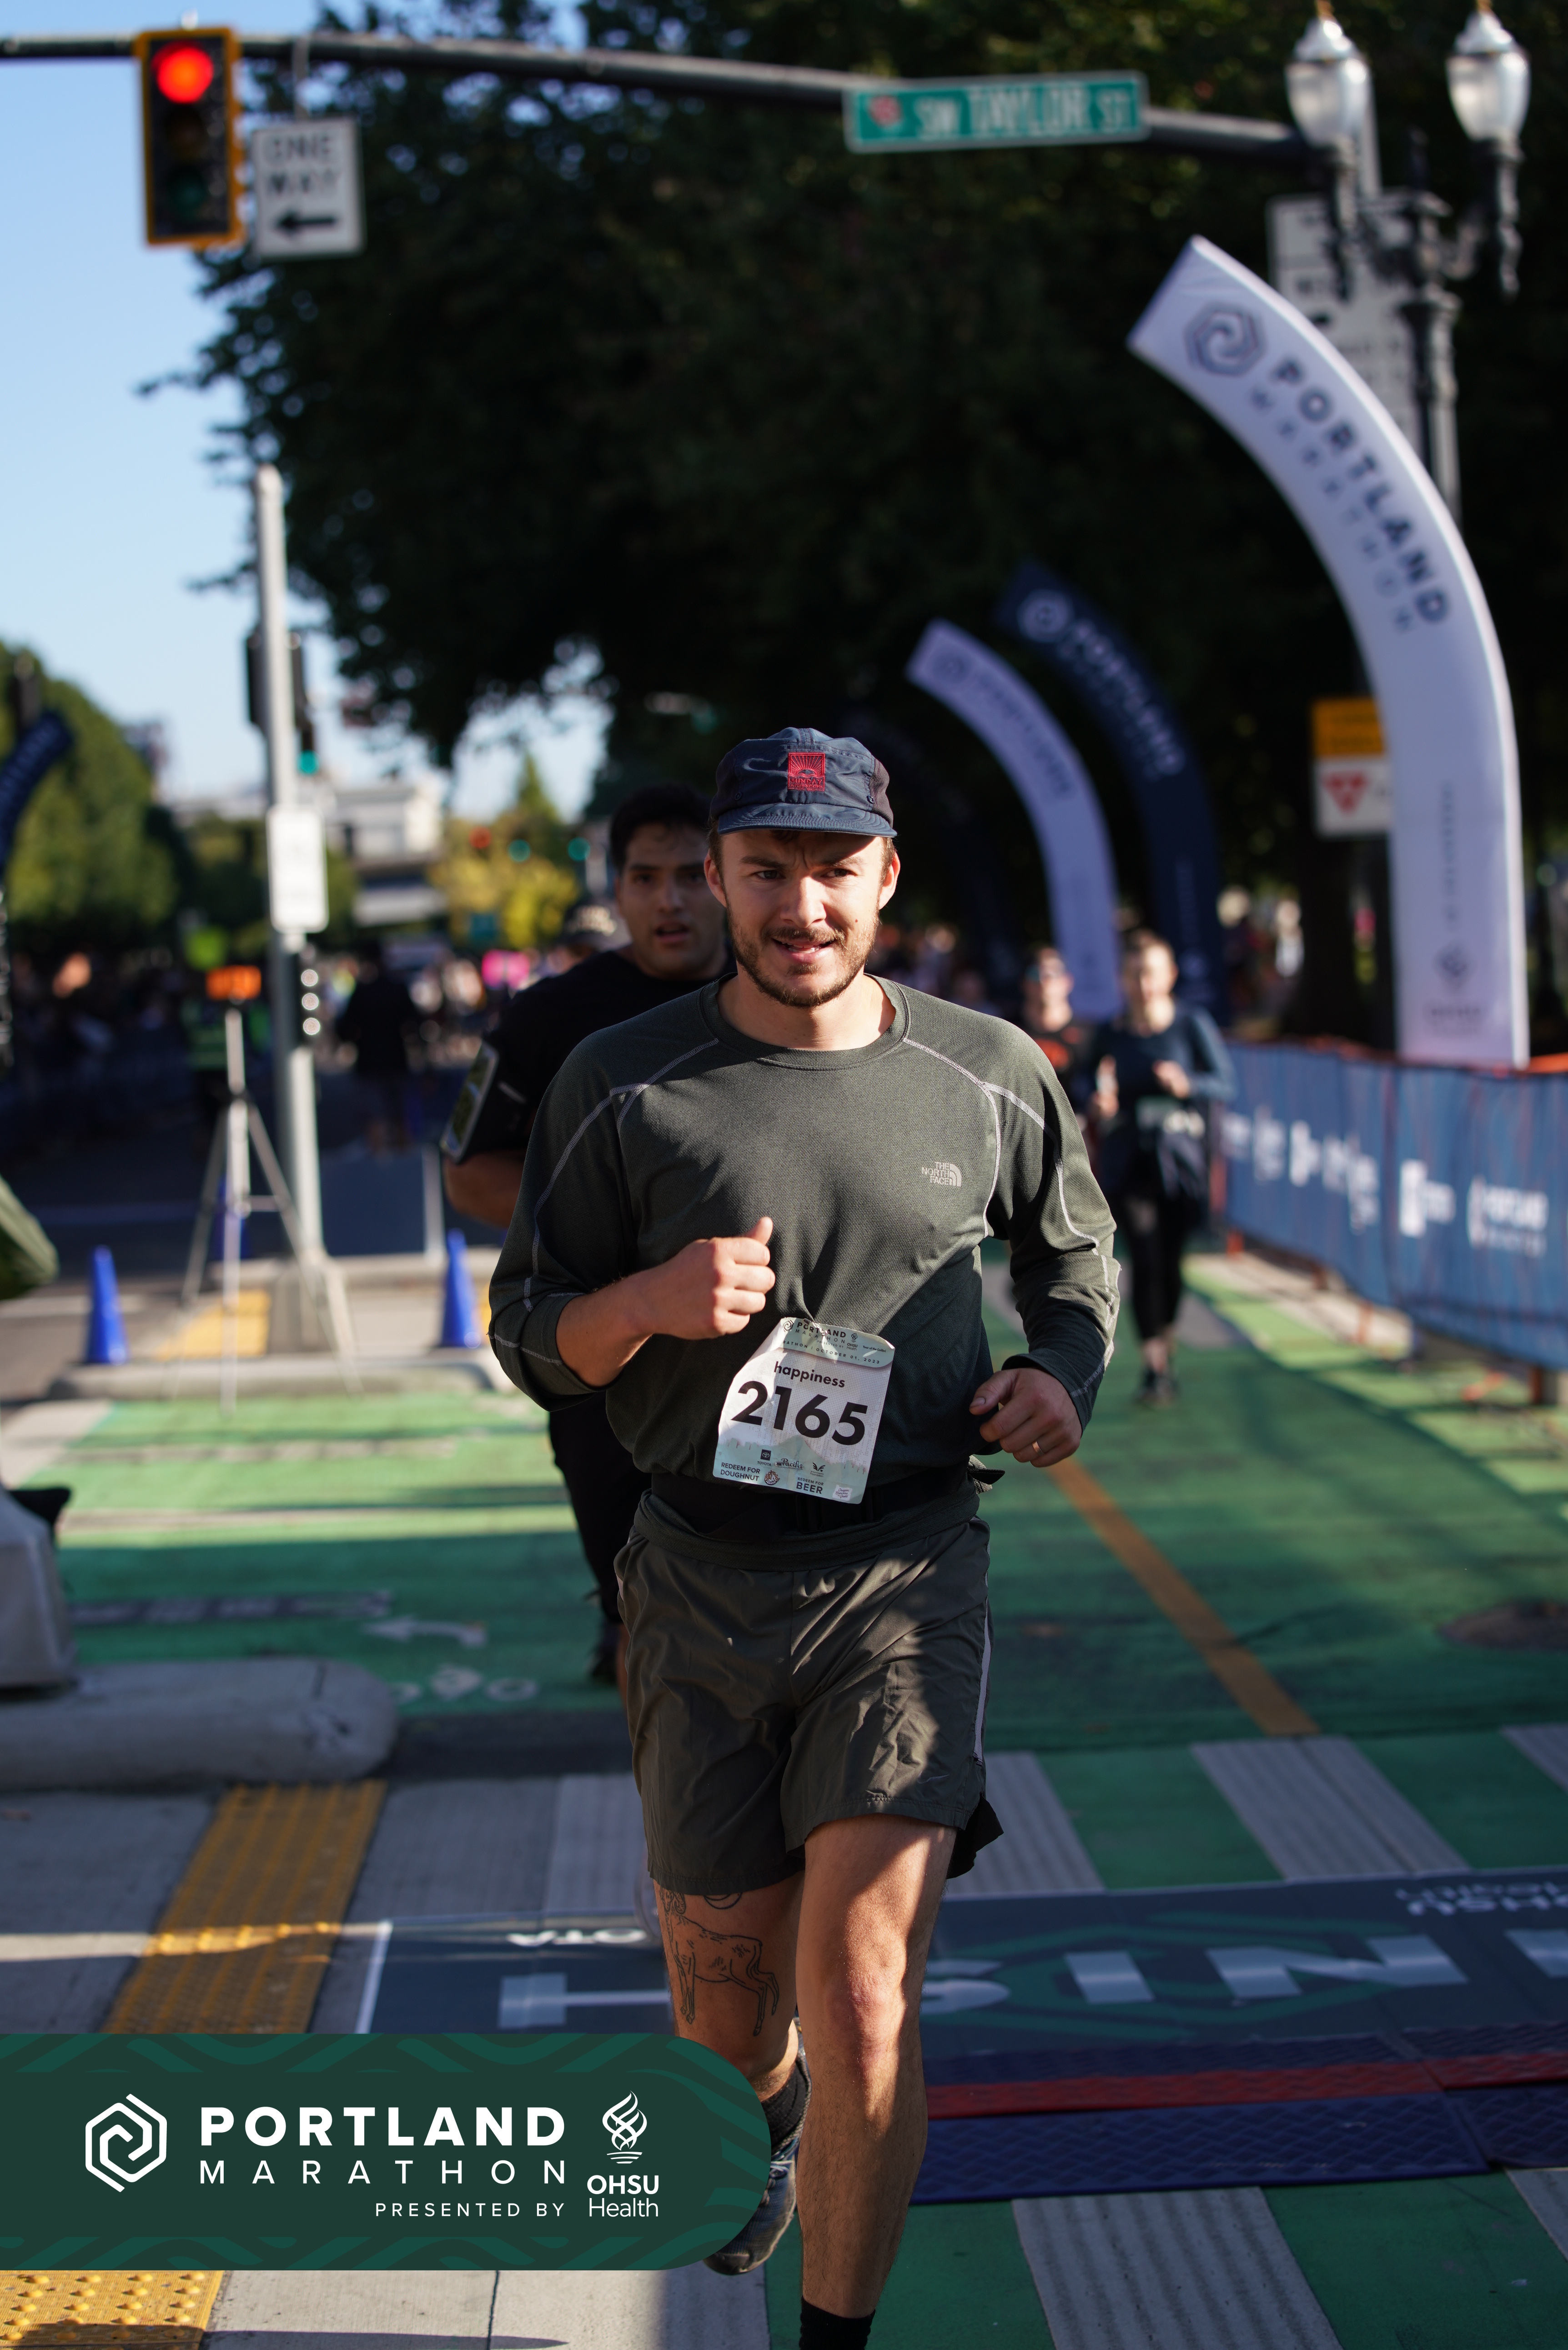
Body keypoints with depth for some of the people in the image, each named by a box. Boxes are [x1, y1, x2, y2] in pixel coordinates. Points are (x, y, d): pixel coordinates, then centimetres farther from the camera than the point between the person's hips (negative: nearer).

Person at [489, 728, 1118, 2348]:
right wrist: (648, 1301, -16)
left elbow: (1076, 1255, 22)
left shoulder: (990, 1079, 4)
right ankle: (768, 2125, 49)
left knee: (861, 2001, -17)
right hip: (702, 1578, 1)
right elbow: (527, 1335, 5)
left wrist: (1062, 1378, 0)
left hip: (906, 1567, -1)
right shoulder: (626, 1085, 0)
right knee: (724, 2003, 13)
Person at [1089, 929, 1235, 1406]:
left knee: (1171, 1261, 4)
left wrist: (1187, 1084, -22)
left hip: (1181, 1159, 0)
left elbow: (1225, 1083, -4)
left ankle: (1167, 1345, 30)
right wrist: (1099, 1107, -9)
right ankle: (1154, 1367, -13)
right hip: (1128, 1163, 0)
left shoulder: (1193, 1026, 1)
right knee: (1145, 1259, -14)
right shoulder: (1109, 1036, 6)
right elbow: (1098, 1099, 14)